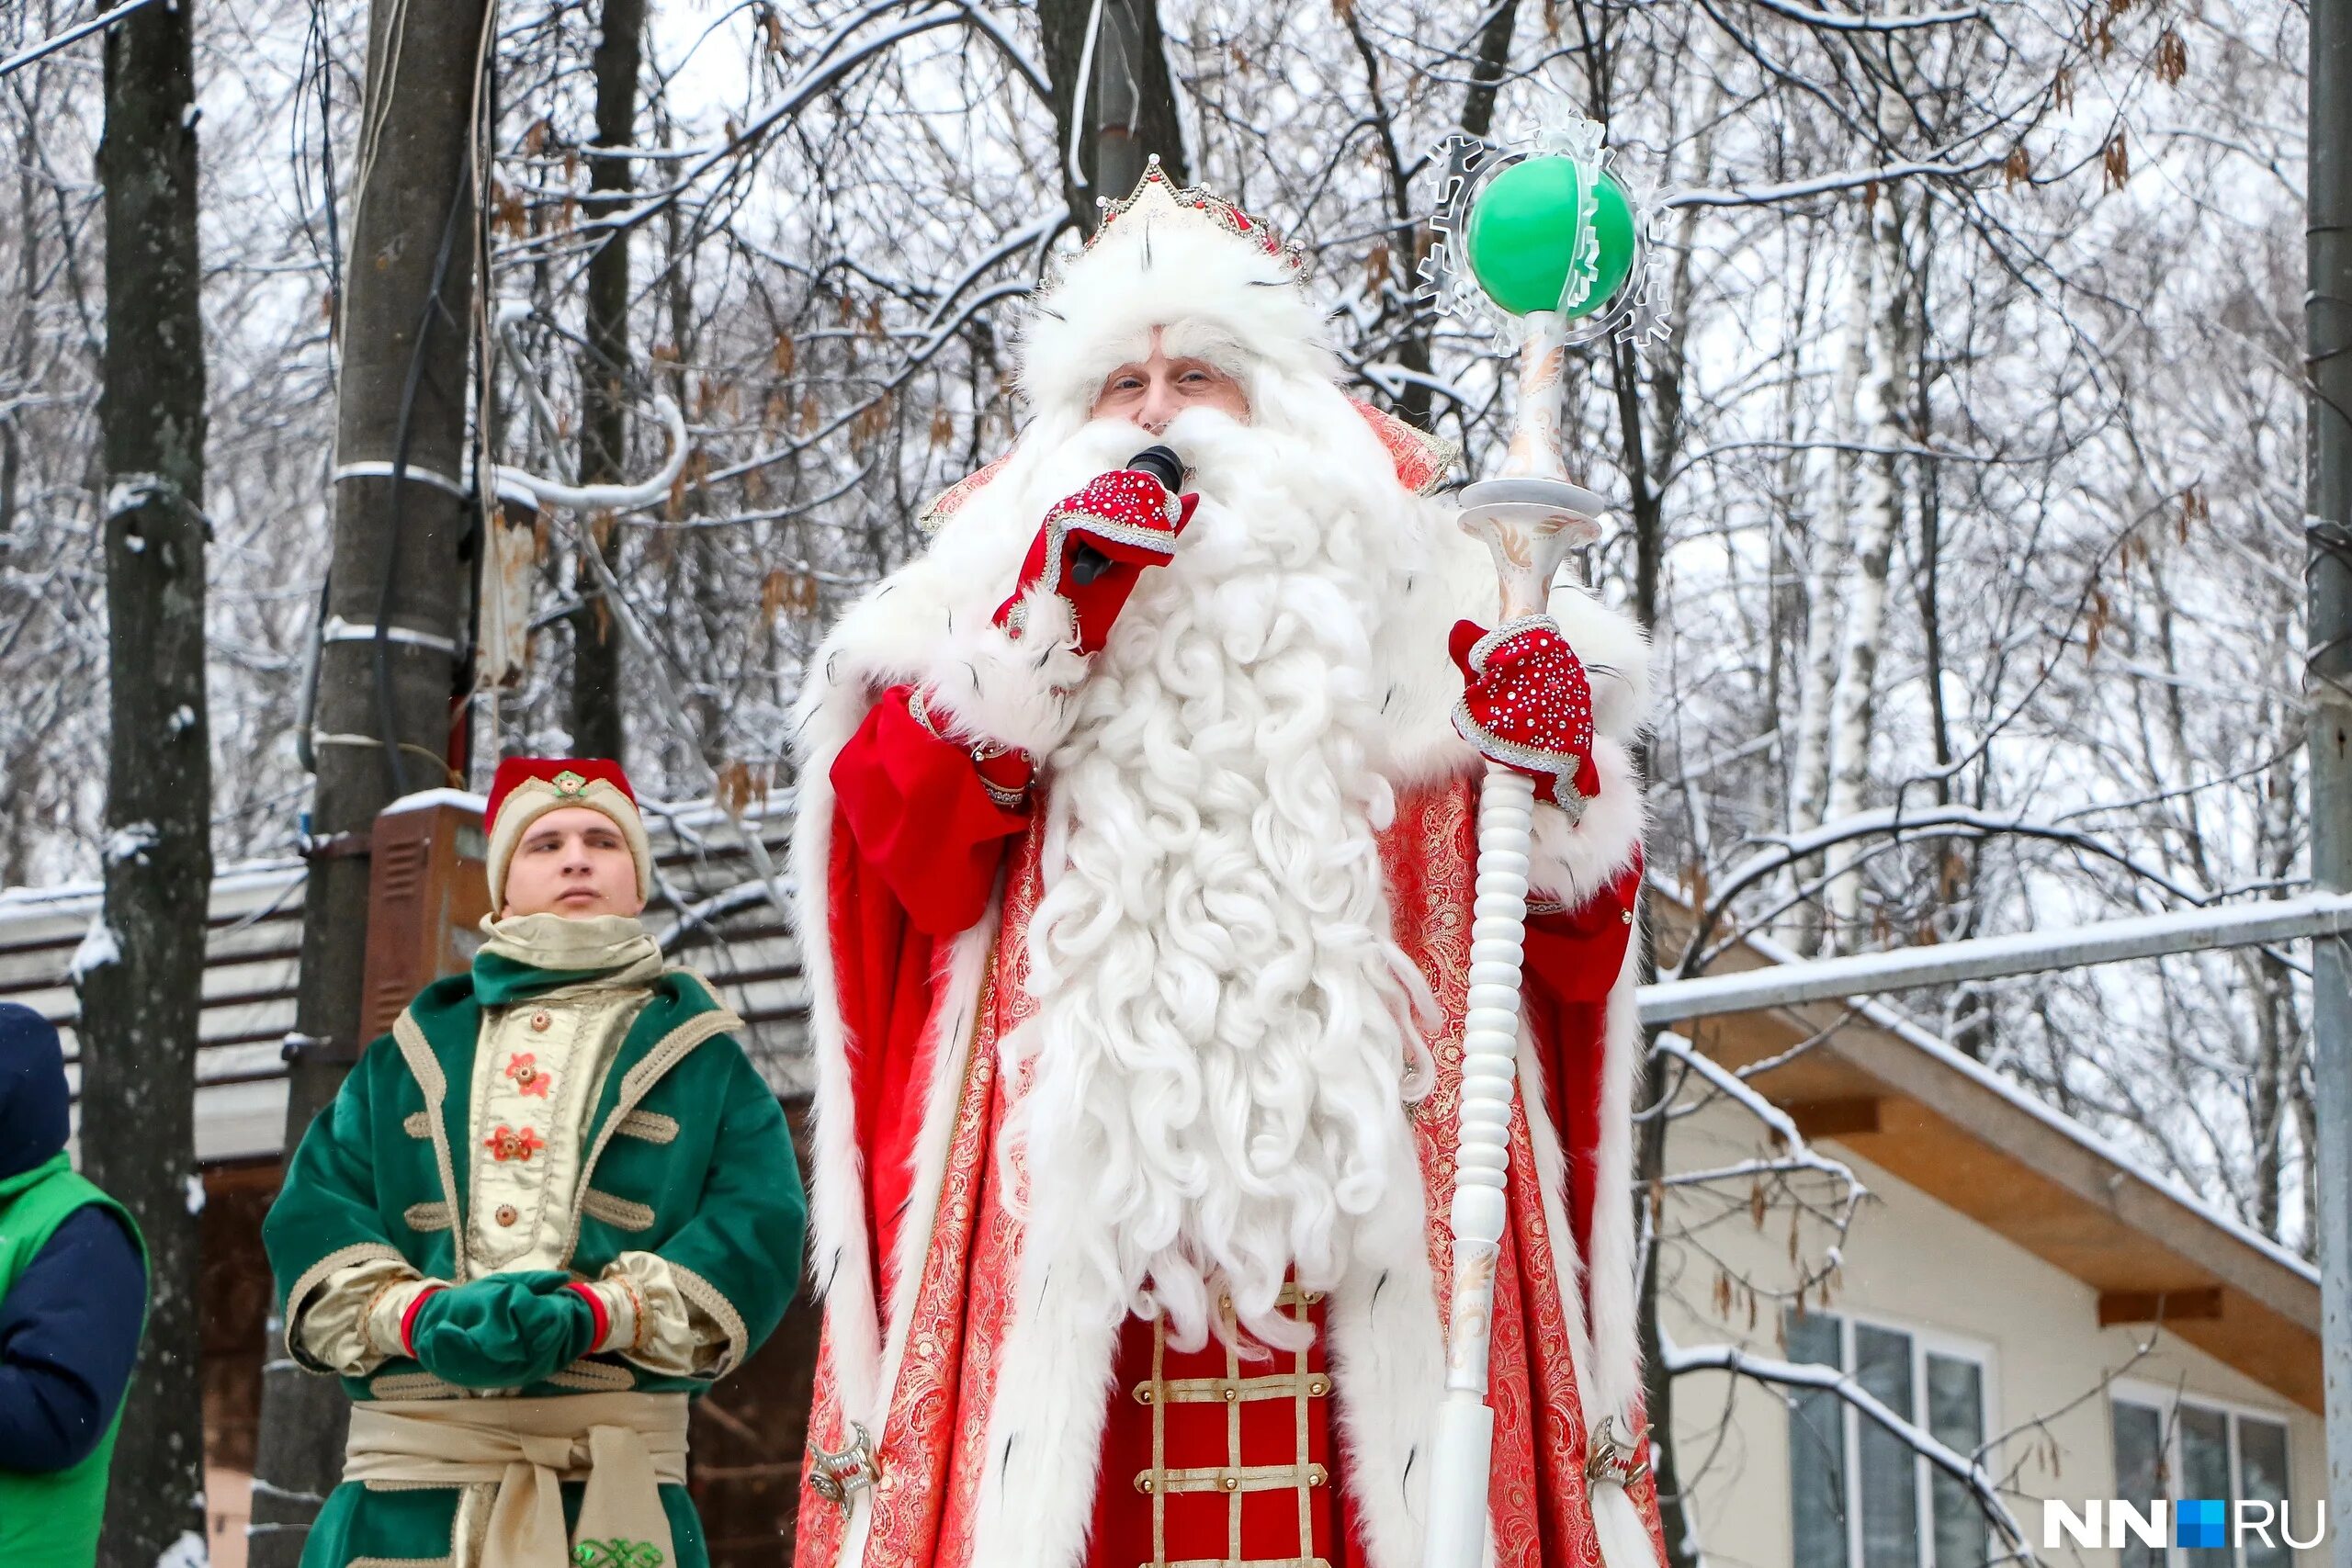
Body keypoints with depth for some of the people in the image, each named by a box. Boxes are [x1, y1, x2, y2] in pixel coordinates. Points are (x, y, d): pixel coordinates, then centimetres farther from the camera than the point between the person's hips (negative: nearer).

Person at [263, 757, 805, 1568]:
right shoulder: (410, 1056, 23)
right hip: (407, 1480, 2)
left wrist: (595, 1317, -15)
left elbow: (758, 1227, 2)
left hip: (611, 1485, -1)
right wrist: (419, 1315, -12)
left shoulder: (698, 1057, 17)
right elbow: (312, 1211, 10)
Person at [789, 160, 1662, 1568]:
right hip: (1076, 1219, 0)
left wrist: (1556, 779, -8)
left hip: (1357, 1195, 0)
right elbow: (905, 849, 0)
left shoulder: (1405, 598, 18)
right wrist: (1054, 616, -5)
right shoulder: (999, 591, 19)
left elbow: (1582, 949, 12)